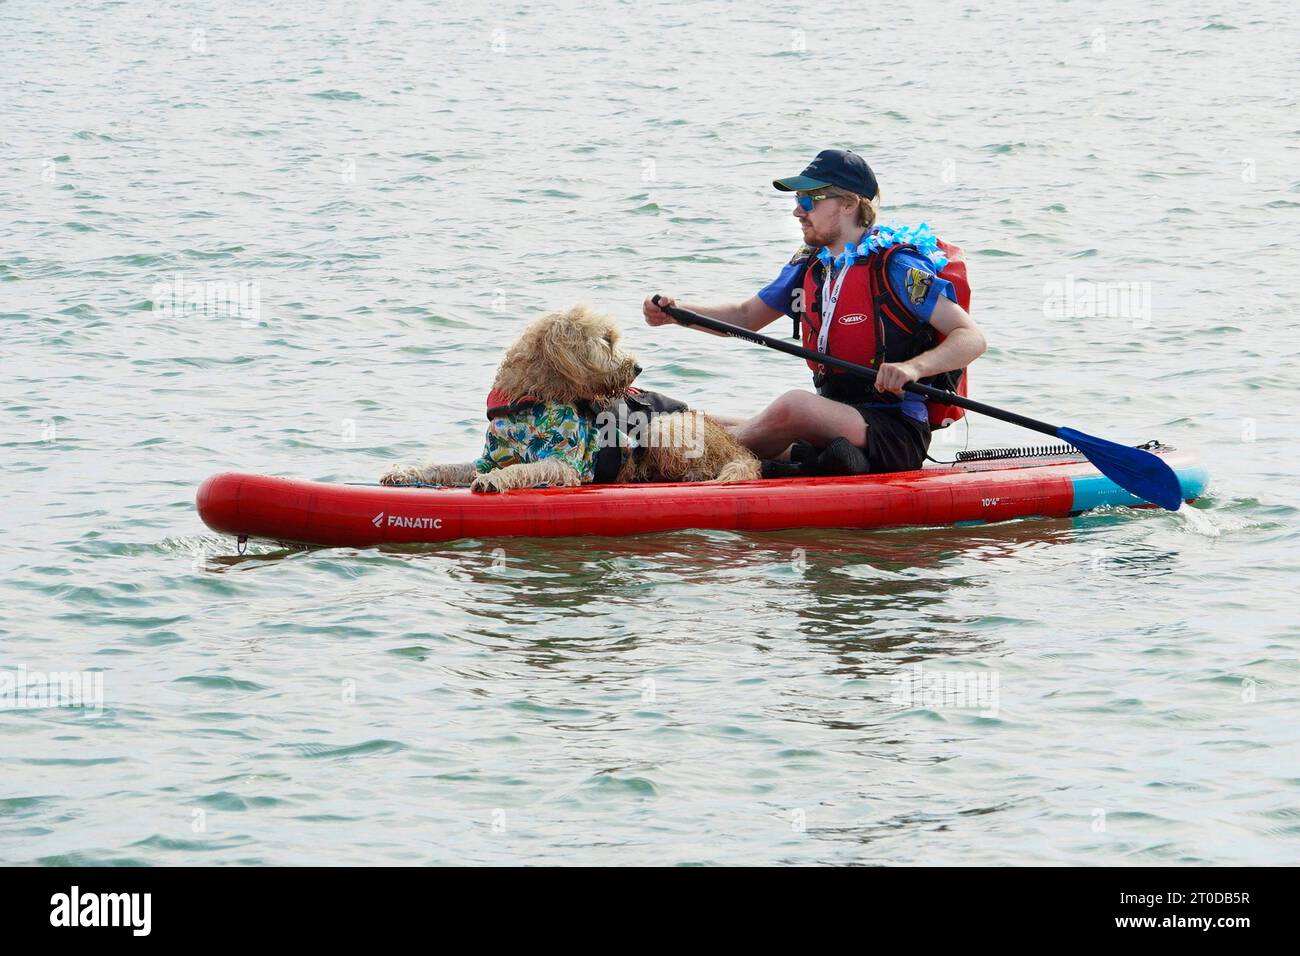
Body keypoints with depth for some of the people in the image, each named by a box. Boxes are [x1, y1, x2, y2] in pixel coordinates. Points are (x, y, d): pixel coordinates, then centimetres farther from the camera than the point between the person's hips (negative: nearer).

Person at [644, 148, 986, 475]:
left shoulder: (896, 268, -10)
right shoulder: (808, 266, 12)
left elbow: (973, 339, -15)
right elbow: (746, 317, 23)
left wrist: (913, 368, -33)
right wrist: (676, 312, 6)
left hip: (896, 435, -8)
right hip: (834, 422, 8)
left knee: (793, 406, -32)